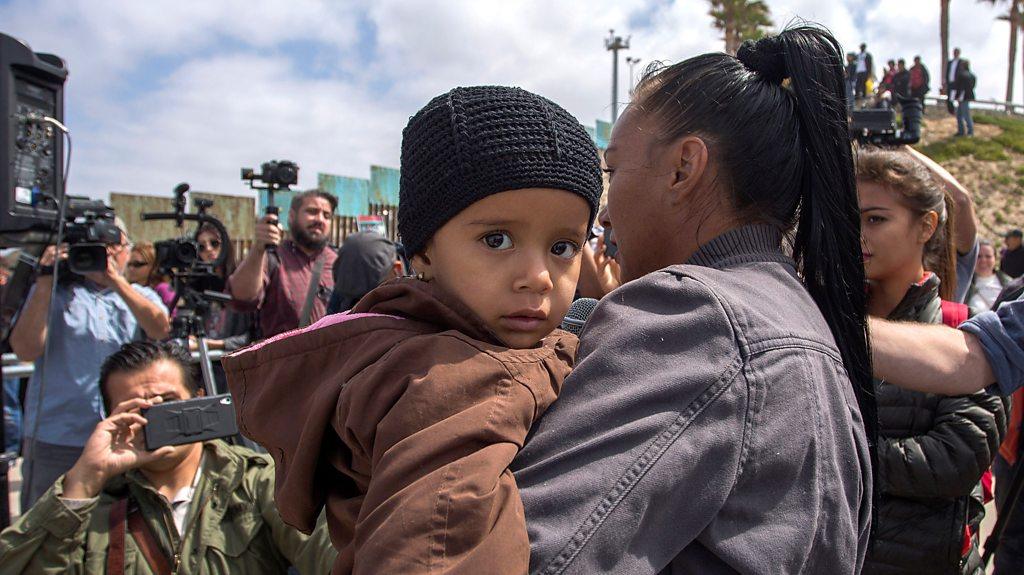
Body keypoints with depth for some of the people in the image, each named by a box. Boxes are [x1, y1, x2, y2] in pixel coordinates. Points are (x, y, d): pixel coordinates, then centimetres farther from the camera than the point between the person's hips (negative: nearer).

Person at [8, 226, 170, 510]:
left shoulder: (141, 296, 12)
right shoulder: (53, 292, 8)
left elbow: (160, 328, -10)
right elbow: (26, 349, -7)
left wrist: (117, 280, -18)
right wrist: (45, 281, -10)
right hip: (56, 441, -1)